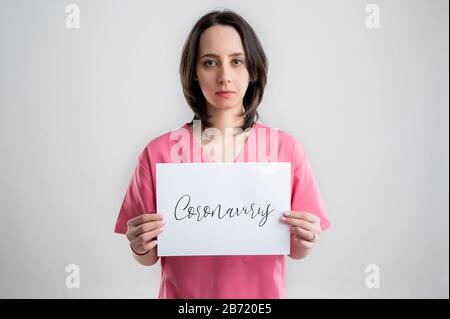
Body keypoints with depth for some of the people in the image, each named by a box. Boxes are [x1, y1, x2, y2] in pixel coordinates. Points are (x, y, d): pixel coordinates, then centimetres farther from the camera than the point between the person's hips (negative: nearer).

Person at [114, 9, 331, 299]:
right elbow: (149, 258, -4)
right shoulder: (159, 152, -14)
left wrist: (305, 242, -22)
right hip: (185, 293, 0)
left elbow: (295, 251, -3)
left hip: (261, 292, 1)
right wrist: (140, 247, -24)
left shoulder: (287, 148, -12)